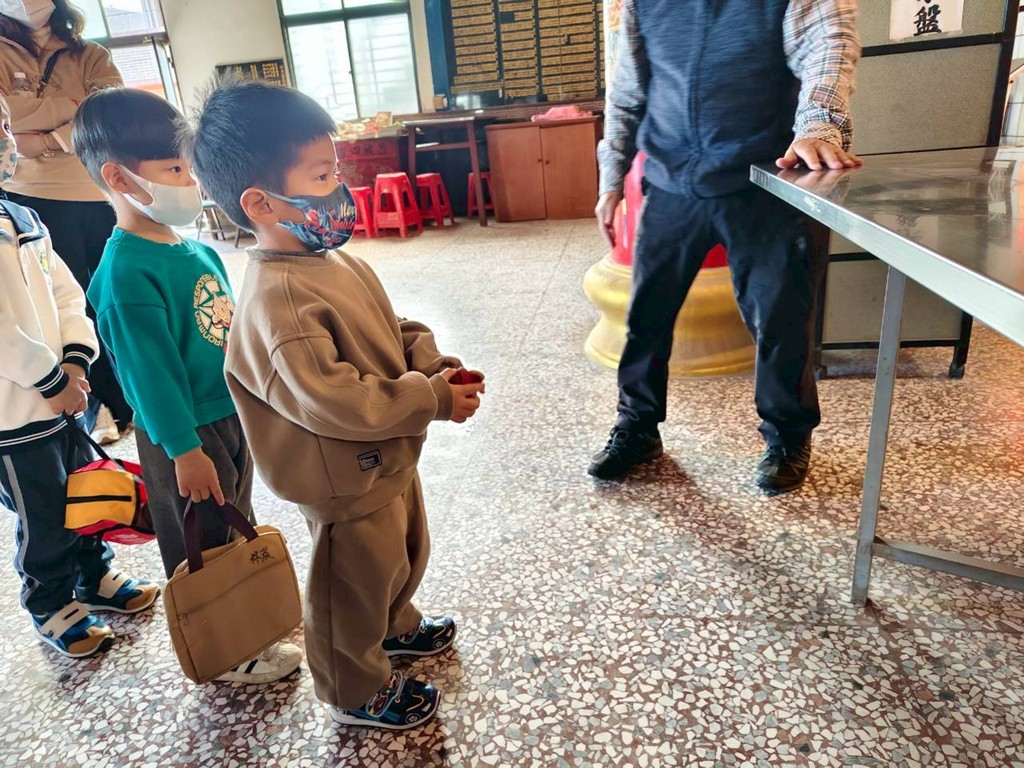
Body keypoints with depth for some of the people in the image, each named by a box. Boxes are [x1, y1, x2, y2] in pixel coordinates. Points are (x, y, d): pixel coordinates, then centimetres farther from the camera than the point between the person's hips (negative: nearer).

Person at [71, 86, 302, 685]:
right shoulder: (126, 275, -22)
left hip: (231, 415, 8)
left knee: (238, 531, 25)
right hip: (186, 432, -8)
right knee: (203, 549, 12)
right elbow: (150, 373, -22)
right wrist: (184, 450, -18)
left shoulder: (198, 252, 3)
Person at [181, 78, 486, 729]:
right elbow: (335, 402, -34)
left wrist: (434, 364, -9)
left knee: (405, 553, 30)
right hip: (348, 483, -9)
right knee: (356, 586, 14)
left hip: (390, 460, 9)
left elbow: (394, 330, 10)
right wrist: (434, 400, -26)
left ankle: (395, 626, 59)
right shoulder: (278, 300, -30)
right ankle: (359, 691, 40)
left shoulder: (335, 260, 0)